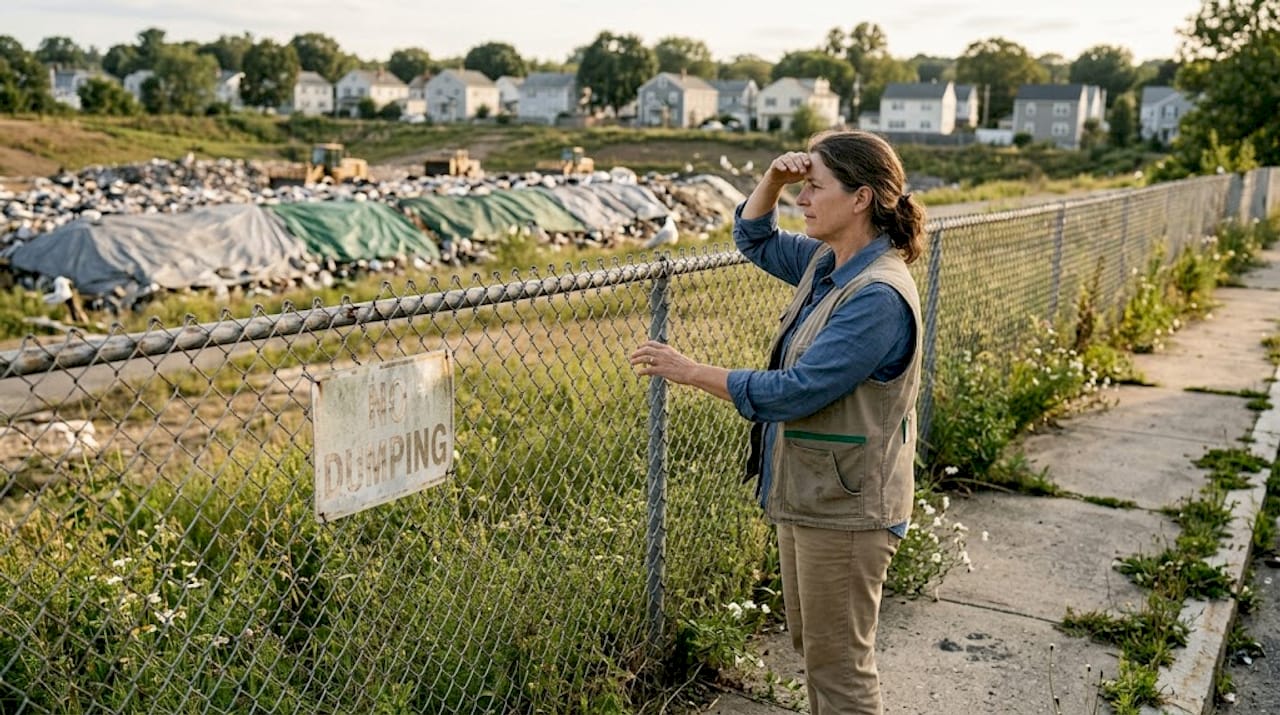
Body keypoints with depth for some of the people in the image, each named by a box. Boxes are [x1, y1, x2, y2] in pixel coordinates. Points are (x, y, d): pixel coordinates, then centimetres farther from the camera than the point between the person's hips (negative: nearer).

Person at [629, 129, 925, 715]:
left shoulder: (879, 297, -25)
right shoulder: (828, 264, 3)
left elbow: (795, 391, -27)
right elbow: (754, 238, 18)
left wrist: (692, 372, -18)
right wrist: (773, 180, -2)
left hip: (844, 508, -9)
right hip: (806, 493, 9)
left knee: (839, 667, 6)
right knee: (812, 646, 23)